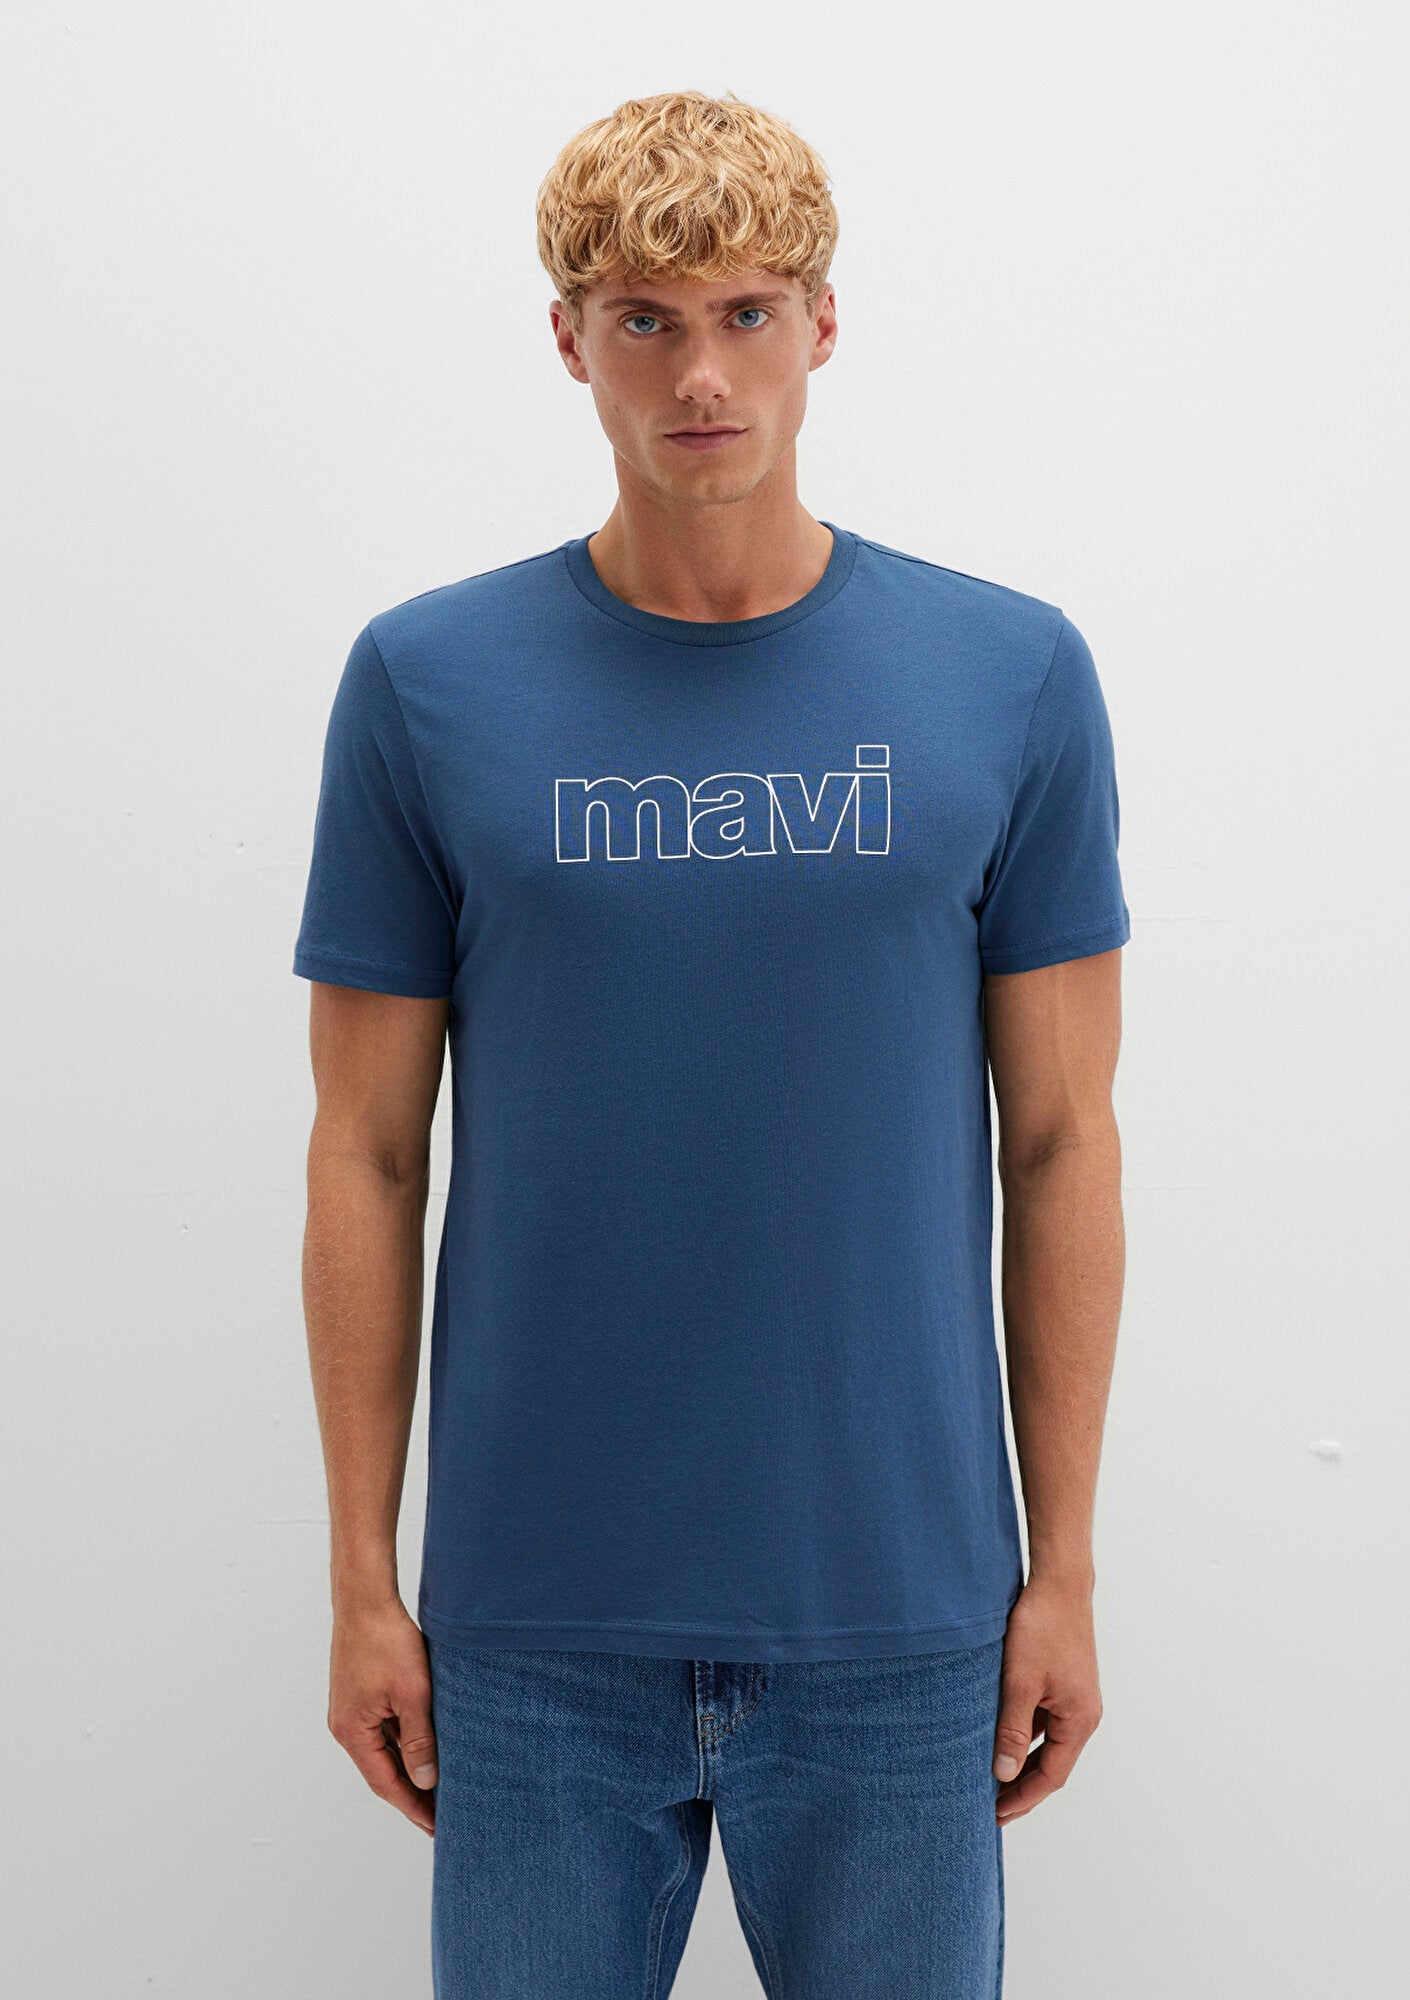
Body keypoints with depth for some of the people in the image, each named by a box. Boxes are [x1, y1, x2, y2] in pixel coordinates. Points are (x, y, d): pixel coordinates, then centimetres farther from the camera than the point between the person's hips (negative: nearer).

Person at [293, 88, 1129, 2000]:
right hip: (537, 1626, 0)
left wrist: (1065, 1565, 0)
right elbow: (368, 1151, 0)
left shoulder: (1012, 678, -2)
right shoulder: (427, 681, -3)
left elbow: (1059, 1141, 1)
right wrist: (362, 1578, 0)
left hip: (897, 1615, 1)